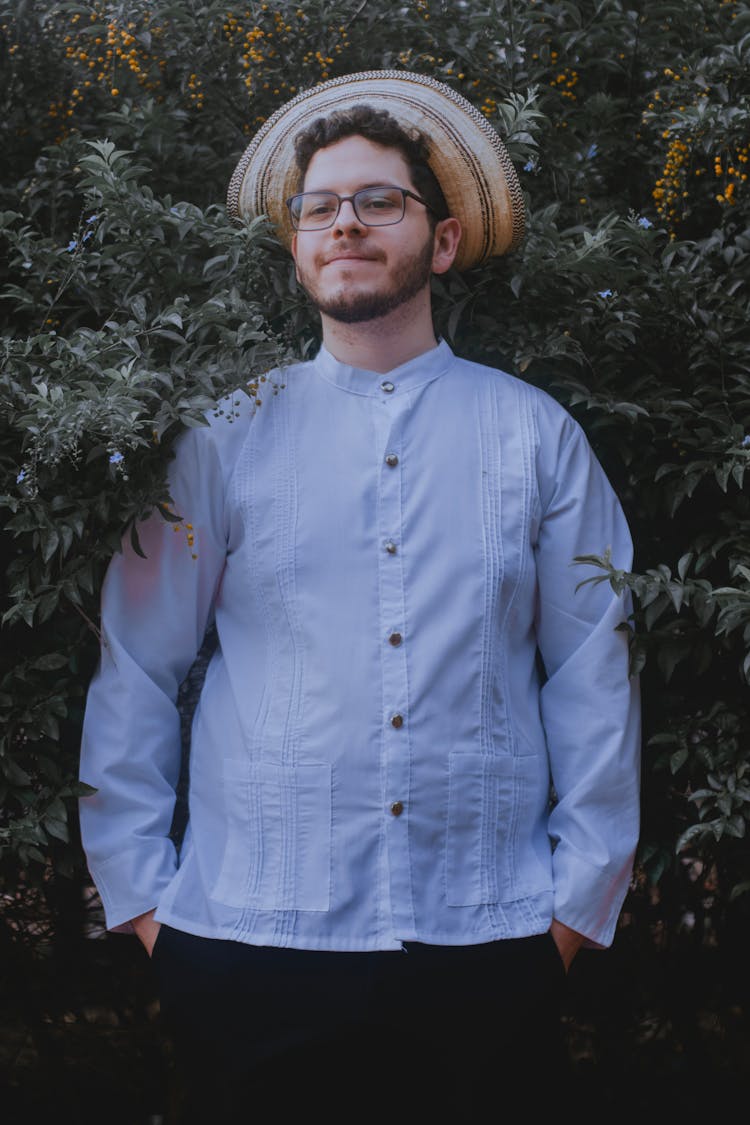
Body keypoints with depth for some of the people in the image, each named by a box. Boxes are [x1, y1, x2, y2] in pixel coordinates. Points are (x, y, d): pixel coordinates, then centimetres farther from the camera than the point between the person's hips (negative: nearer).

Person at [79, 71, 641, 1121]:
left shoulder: (538, 435, 7)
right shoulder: (226, 437, 6)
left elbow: (594, 677, 6)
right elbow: (135, 671, 7)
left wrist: (582, 899, 2)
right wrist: (138, 890, 3)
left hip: (488, 949, 1)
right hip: (246, 946, 0)